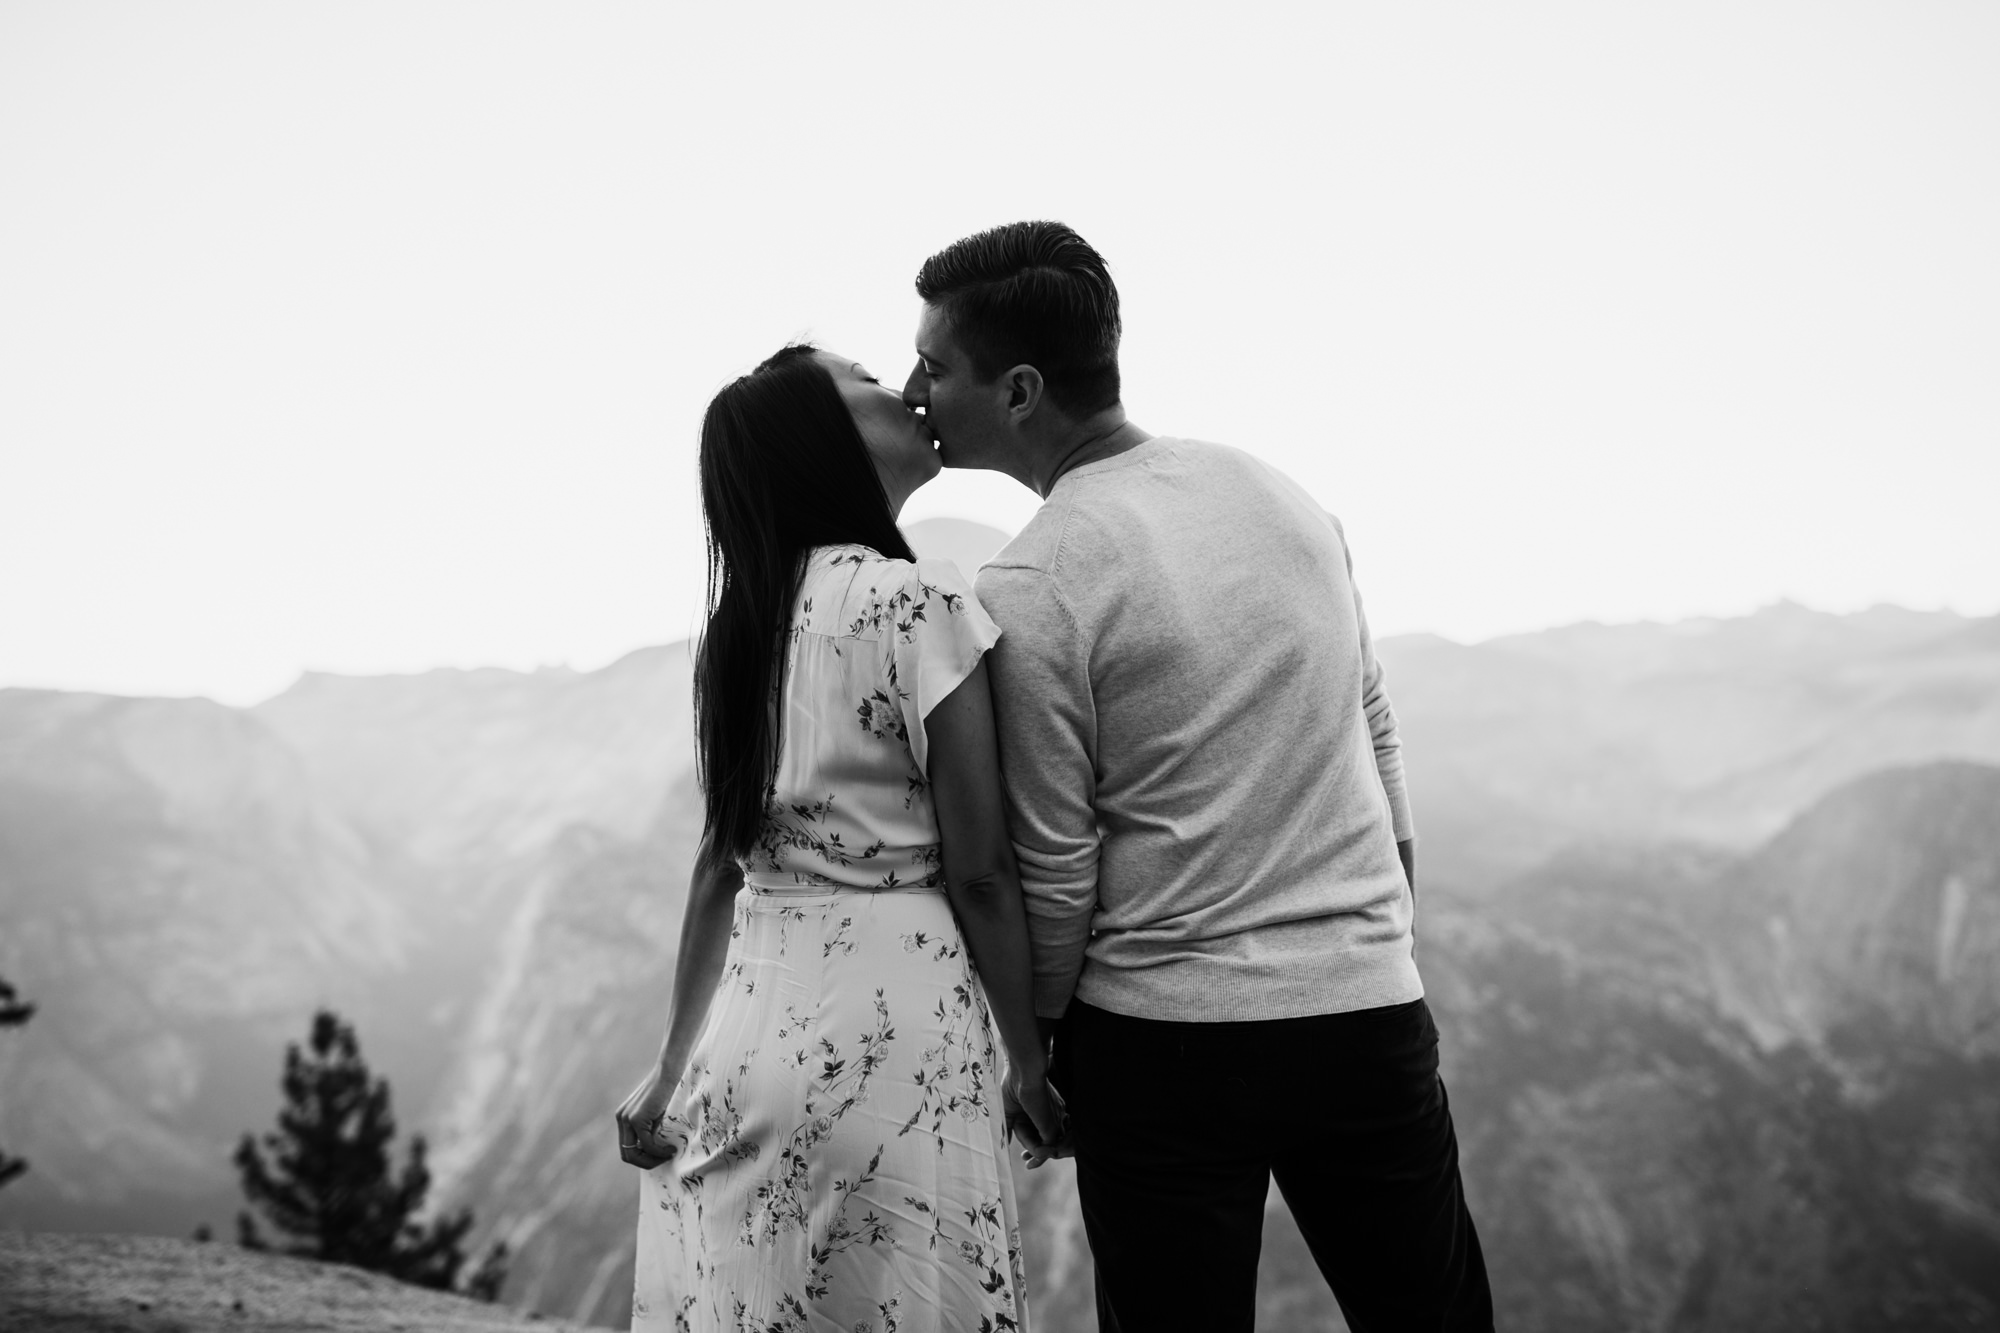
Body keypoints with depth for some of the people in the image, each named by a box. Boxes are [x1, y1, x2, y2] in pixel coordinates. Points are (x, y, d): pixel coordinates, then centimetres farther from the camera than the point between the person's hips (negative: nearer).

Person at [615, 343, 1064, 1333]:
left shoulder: (748, 619, 9)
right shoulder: (919, 600, -10)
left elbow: (721, 859, 10)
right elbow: (977, 870, -10)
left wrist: (678, 1062, 12)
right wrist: (1028, 1059, -1)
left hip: (748, 1023, 6)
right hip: (884, 1030, -6)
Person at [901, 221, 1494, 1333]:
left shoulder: (1030, 590, -12)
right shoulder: (1285, 493, 5)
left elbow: (1055, 877, -8)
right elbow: (1380, 745, 12)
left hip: (1164, 1037, -4)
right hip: (1371, 1005, 5)